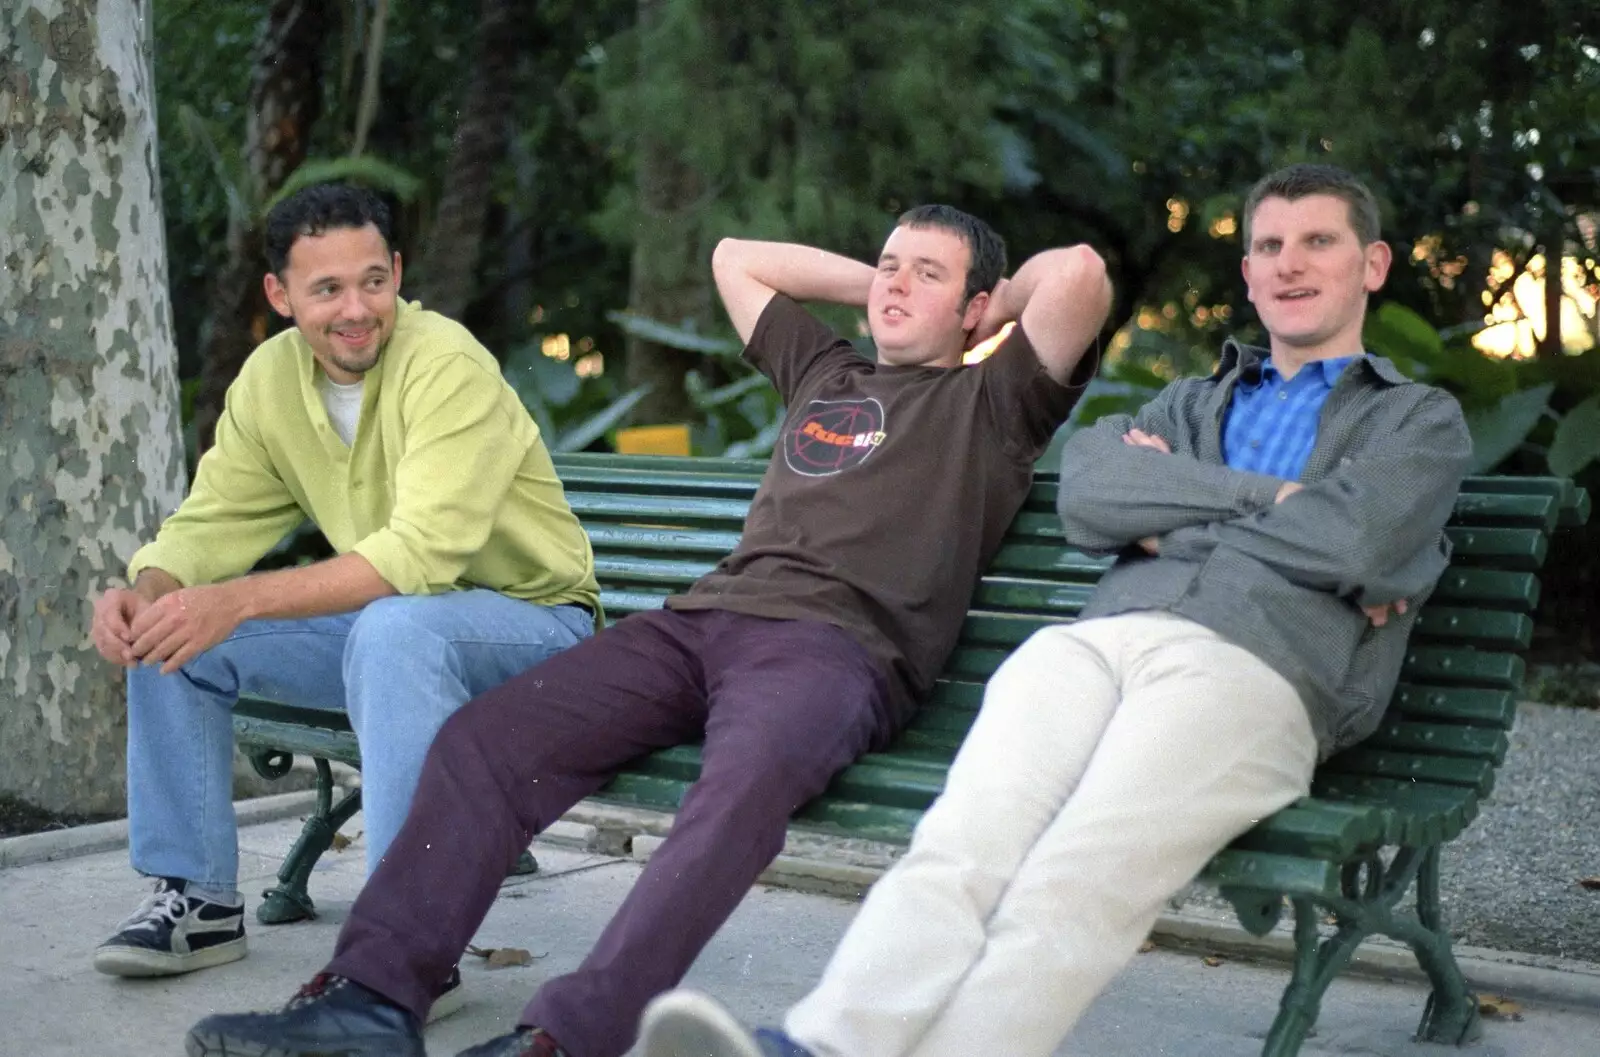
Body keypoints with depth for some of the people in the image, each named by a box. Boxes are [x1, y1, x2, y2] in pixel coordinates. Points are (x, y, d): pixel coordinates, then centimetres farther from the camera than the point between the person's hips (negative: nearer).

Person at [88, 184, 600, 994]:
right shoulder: (271, 377, -2)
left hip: (530, 623, -7)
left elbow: (423, 554, -34)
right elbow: (217, 518, 2)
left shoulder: (447, 365, -24)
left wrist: (240, 601, -40)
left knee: (394, 629, -39)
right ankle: (198, 898, 7)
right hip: (383, 612, 7)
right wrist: (146, 586, -21)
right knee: (168, 629, -4)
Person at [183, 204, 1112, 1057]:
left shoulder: (990, 401, 18)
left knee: (746, 781, -41)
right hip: (698, 620, 6)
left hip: (839, 643, -6)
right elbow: (734, 257, 46)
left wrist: (1001, 302, 22)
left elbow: (1081, 273, 2)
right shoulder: (826, 373, 35)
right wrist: (874, 285, 42)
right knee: (484, 736, -18)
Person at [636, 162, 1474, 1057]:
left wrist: (1170, 515, 11)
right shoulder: (1194, 403, 35)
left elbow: (1353, 545, 0)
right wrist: (1267, 495, 6)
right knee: (961, 843, -29)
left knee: (1071, 884, -32)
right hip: (1098, 638, 3)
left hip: (1257, 666, -3)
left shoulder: (1423, 420, 24)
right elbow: (1086, 497, 13)